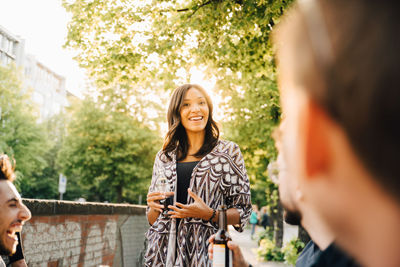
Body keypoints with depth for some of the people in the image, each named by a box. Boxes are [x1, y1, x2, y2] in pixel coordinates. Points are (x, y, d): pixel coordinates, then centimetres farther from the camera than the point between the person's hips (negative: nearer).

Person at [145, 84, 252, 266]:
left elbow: (242, 213, 1)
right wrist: (155, 207, -4)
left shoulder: (228, 152, 3)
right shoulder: (164, 157, 11)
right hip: (164, 252, 3)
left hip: (206, 252, -2)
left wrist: (209, 214, -15)